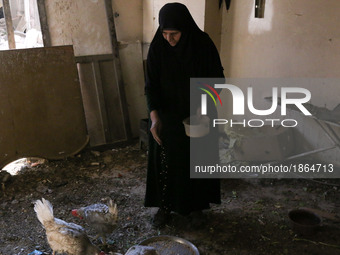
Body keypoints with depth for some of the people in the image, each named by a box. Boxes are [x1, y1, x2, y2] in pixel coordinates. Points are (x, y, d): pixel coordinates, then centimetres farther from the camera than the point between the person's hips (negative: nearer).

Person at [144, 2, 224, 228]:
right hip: (167, 117, 1)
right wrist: (154, 117, -21)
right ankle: (165, 206, 28)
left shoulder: (203, 44, -15)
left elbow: (216, 80, -9)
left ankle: (196, 205, 31)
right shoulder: (157, 47, -12)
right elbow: (151, 85, -9)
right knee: (166, 161, 9)